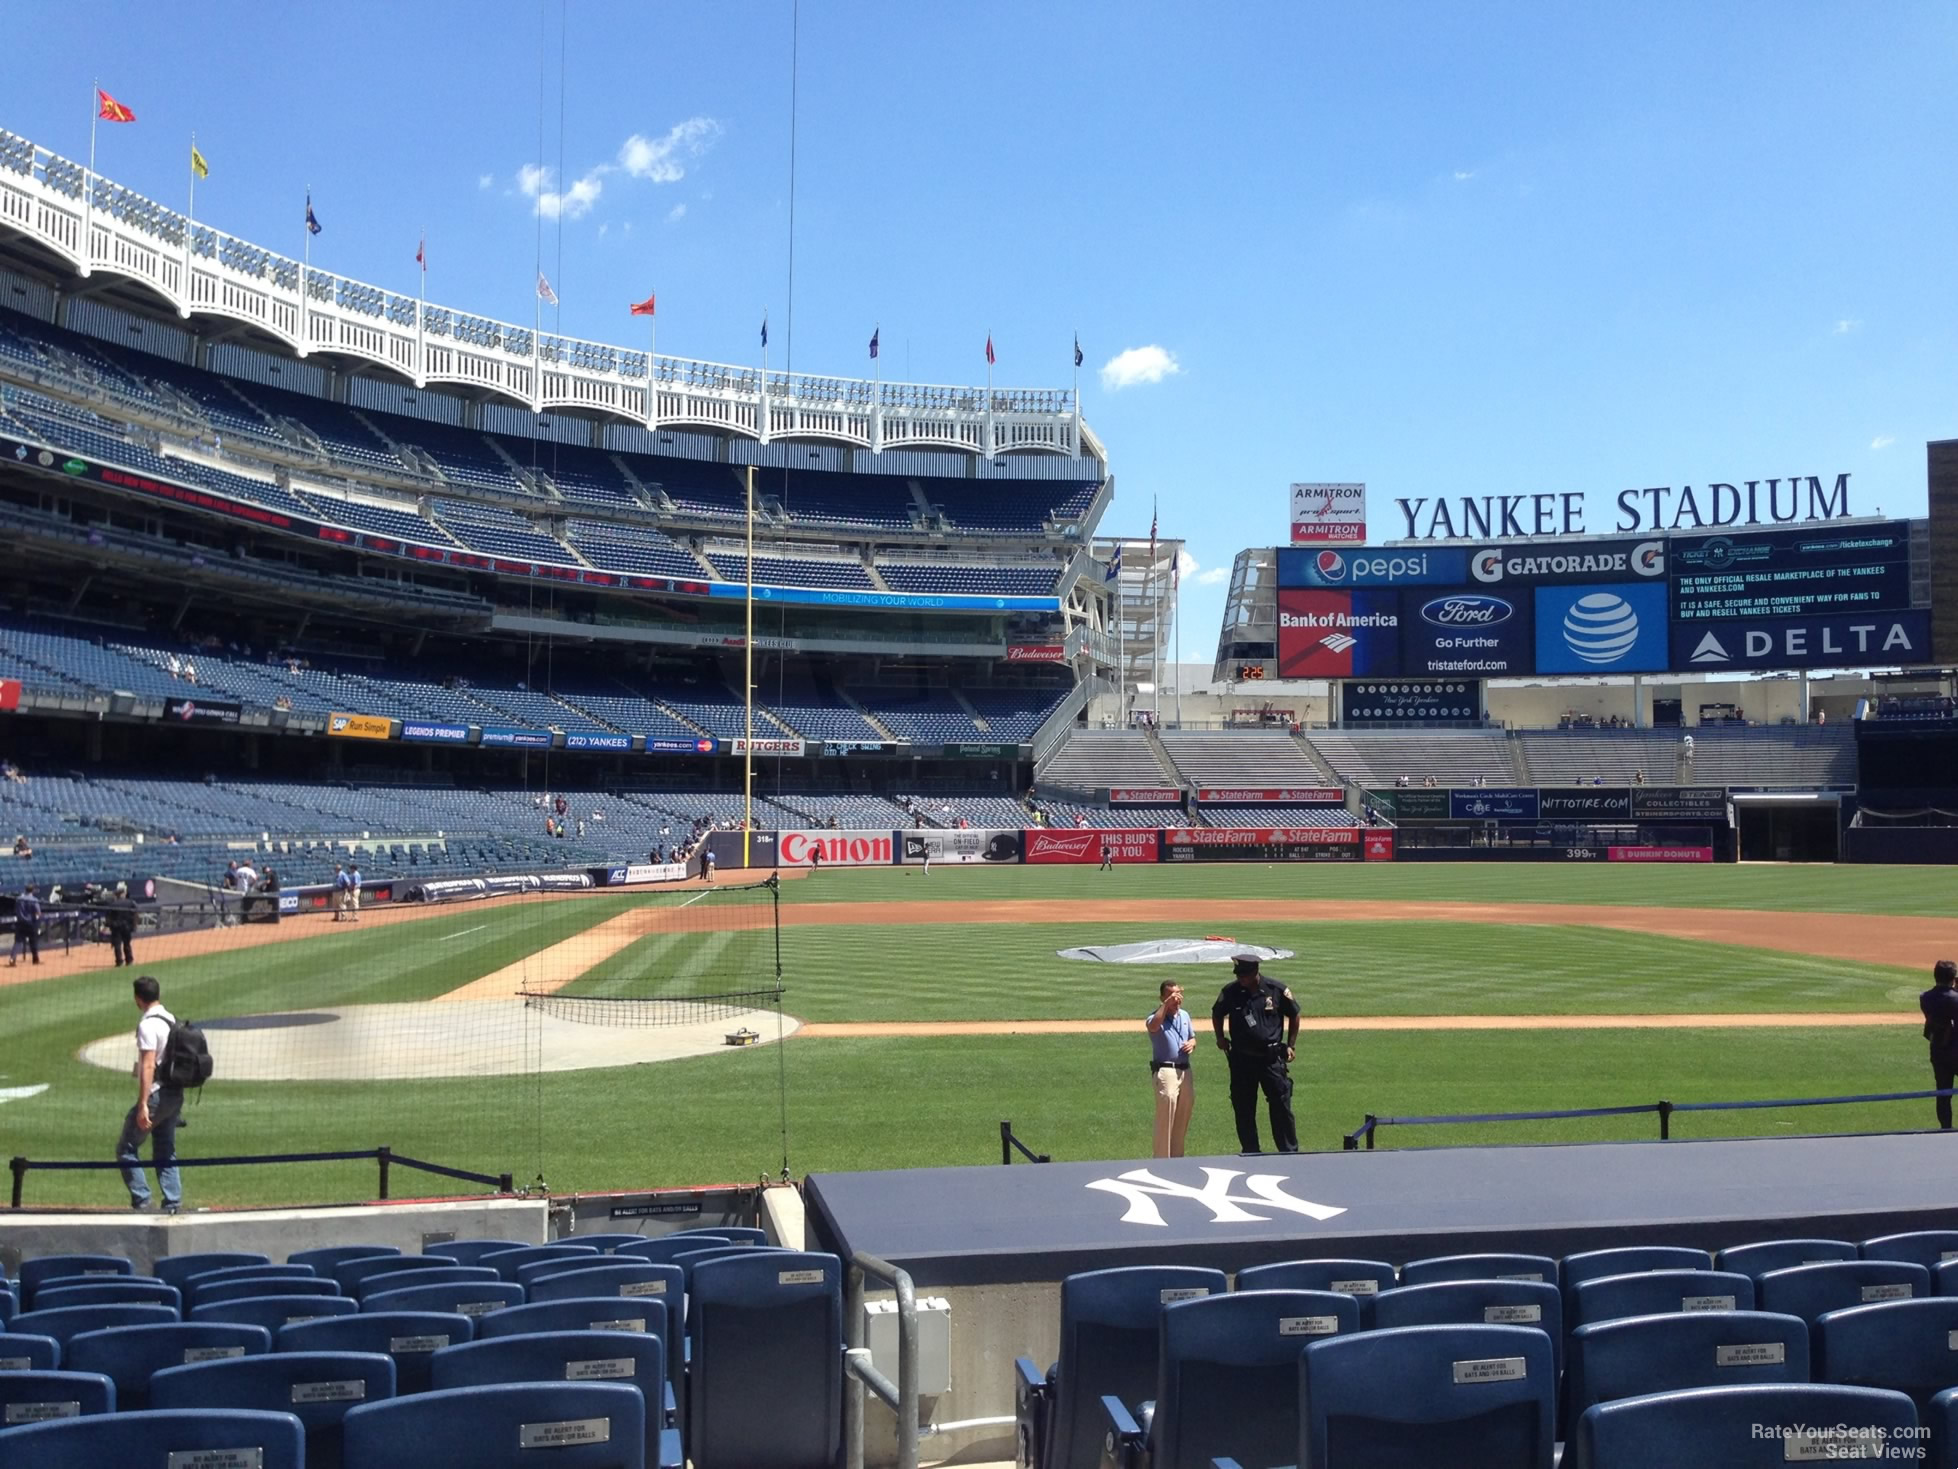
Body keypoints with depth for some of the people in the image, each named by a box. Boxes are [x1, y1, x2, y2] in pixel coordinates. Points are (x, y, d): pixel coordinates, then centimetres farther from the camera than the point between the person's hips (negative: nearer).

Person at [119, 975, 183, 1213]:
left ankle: (141, 1201, -1)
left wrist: (143, 1105, -24)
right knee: (166, 1153, 14)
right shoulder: (173, 1020, 11)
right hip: (176, 1093, 8)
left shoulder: (148, 1024, -14)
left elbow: (148, 1066, -21)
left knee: (127, 1149, 3)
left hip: (156, 1095, -8)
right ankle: (173, 1204, 10)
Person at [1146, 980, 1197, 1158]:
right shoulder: (1156, 1017, -9)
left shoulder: (1185, 1015, 13)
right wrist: (1167, 1003, -33)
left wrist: (1192, 1043, 1)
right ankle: (1163, 1160, -2)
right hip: (1166, 1071, -7)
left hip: (1185, 1070, 7)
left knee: (1183, 1117, 14)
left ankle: (1177, 1156, 27)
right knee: (1166, 1117, -8)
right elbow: (1153, 1025, -34)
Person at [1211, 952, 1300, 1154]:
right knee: (1243, 1109, 6)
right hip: (1241, 1059, 2)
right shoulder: (1230, 991, -3)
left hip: (1272, 1058, -2)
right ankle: (1251, 1153, 18)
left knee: (1281, 1106, 1)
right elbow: (1217, 1013, 16)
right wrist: (1220, 1038, 7)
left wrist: (1291, 1045, 7)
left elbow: (1294, 1015, 8)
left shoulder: (1277, 990, -7)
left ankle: (1290, 1152, 11)